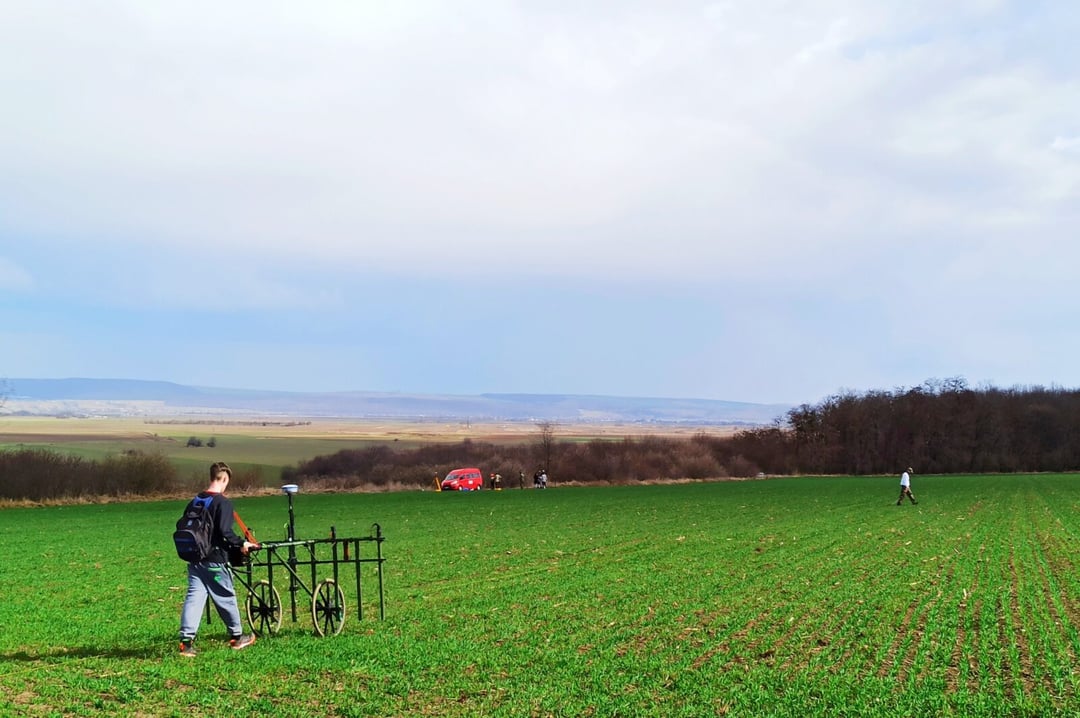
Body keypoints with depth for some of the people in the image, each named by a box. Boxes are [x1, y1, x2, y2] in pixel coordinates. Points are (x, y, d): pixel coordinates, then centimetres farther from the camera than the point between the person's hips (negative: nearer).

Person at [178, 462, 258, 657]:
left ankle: (186, 640, -6)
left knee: (193, 596, 3)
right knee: (226, 598, 9)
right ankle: (237, 636, 23)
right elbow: (225, 531, -22)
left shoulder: (194, 502, 9)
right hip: (215, 560, -6)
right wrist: (241, 543, -8)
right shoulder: (223, 502, -13)